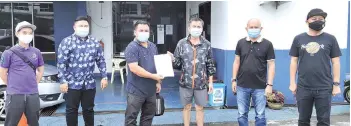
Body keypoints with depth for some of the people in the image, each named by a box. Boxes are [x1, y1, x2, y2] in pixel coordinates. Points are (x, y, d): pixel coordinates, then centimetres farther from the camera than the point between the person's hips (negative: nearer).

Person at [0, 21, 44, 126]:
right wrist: (13, 86, 3)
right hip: (15, 95, -3)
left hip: (33, 95, 4)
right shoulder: (9, 53, -5)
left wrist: (34, 83, 9)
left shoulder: (36, 52, 7)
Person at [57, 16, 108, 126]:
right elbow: (61, 63, -8)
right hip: (72, 84, -3)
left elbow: (101, 61, 10)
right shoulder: (67, 42, -6)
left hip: (89, 84, 3)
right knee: (72, 110, 7)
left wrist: (104, 77, 3)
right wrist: (63, 81, -12)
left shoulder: (95, 42, 6)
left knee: (88, 109, 14)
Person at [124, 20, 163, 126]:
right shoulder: (132, 47, -14)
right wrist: (153, 76, -21)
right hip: (136, 90, -7)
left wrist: (158, 82, 11)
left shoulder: (153, 46, 10)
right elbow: (134, 68, -24)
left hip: (151, 89, 7)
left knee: (148, 116, 17)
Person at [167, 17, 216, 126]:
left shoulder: (206, 44, -1)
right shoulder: (181, 43, -2)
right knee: (187, 107, 13)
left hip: (201, 83, 0)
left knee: (200, 108, 11)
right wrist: (172, 58, -22)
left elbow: (210, 65, 3)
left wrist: (210, 82, 2)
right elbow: (177, 63, 0)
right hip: (185, 82, 0)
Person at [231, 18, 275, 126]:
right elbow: (237, 62, 8)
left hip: (260, 87, -2)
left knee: (260, 115, 8)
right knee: (242, 115, 11)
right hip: (242, 86, 2)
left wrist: (270, 84, -8)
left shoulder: (267, 44, -4)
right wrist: (234, 80, 4)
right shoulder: (241, 43, 3)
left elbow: (271, 65, -4)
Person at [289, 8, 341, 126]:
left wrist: (336, 84, -1)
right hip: (303, 88, 1)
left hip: (324, 88, -1)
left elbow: (336, 62, 3)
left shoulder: (330, 39, 2)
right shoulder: (298, 39, 5)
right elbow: (294, 61, 7)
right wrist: (292, 82, 3)